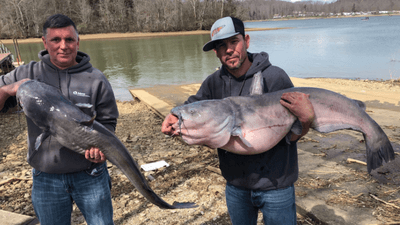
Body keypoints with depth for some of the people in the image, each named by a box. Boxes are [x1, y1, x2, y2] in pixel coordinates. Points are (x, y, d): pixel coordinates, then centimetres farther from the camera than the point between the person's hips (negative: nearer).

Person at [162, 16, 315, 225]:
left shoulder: (274, 77, -15)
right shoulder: (214, 83, -3)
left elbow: (291, 136, -13)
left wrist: (306, 119, -34)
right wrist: (173, 118, -23)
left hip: (275, 184, -4)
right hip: (235, 183, 4)